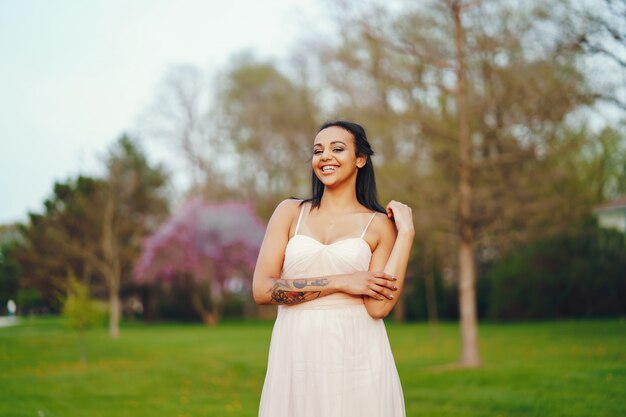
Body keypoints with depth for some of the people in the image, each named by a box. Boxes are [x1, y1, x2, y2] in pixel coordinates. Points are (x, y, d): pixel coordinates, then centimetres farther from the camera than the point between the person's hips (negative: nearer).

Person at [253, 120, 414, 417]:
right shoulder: (290, 212, 6)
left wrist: (406, 232, -8)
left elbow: (378, 307, -9)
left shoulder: (380, 224, 3)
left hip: (356, 355, -1)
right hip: (296, 357, 1)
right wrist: (341, 282, -10)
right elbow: (261, 289, -5)